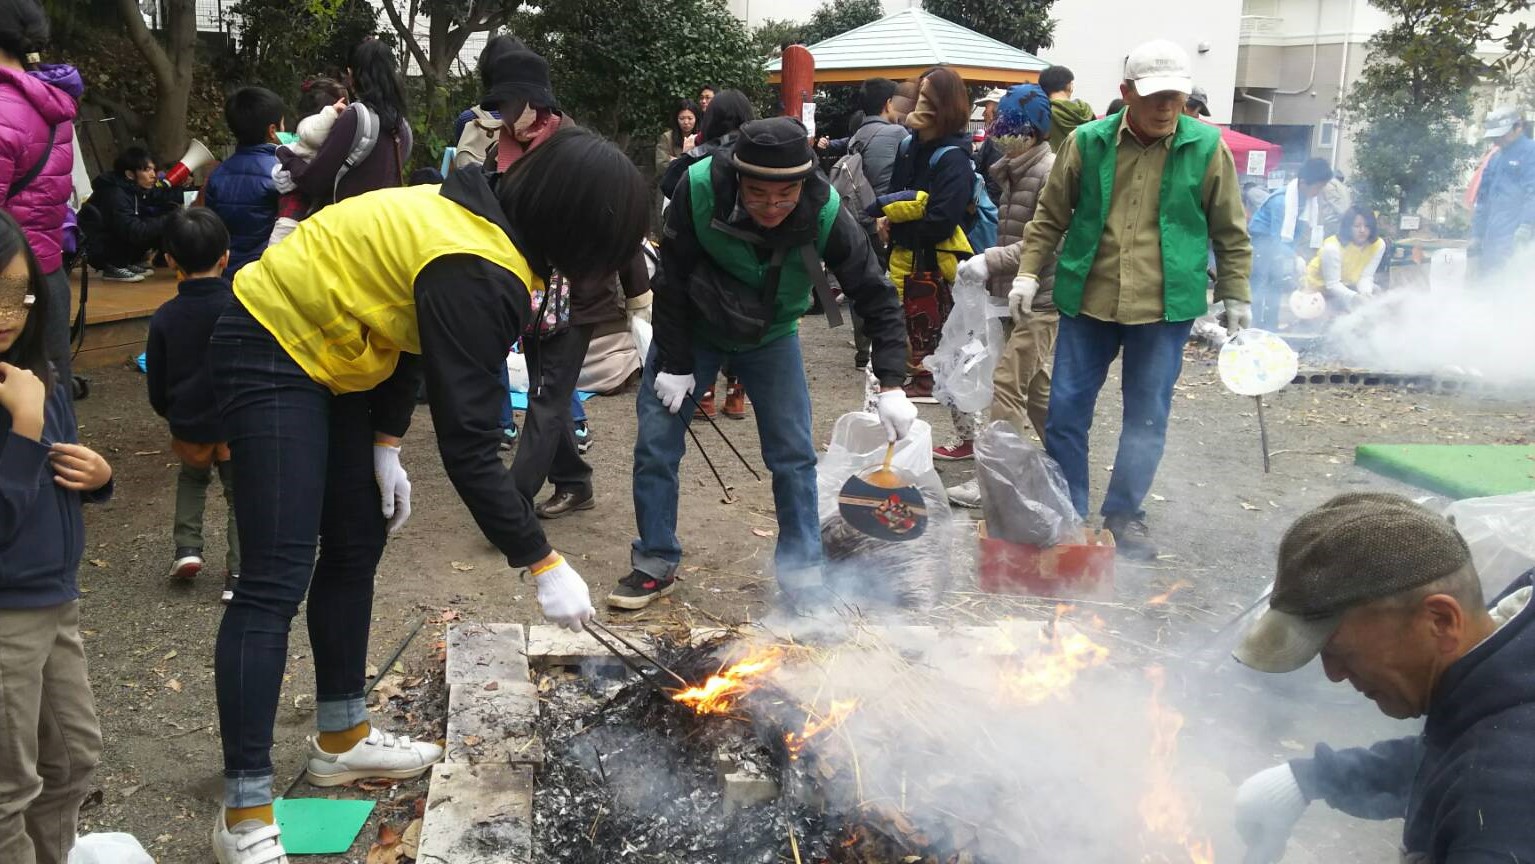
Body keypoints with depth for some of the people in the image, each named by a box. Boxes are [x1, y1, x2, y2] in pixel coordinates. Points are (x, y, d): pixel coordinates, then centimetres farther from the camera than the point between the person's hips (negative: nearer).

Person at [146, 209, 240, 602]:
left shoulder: (164, 318, -5)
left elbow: (157, 391, 1)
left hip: (188, 428, 2)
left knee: (192, 478, 31)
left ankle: (187, 546, 20)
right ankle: (237, 573, 6)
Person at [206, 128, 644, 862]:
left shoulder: (488, 220, -1)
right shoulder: (476, 273, -29)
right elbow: (468, 445, -30)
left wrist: (386, 447, 6)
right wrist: (543, 564, -24)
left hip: (327, 352, 10)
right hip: (271, 353, -10)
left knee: (356, 544, 14)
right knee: (278, 579, -12)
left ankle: (342, 739, 29)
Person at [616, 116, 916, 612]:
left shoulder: (825, 214, -28)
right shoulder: (700, 190, -31)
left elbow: (876, 296, -20)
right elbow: (671, 279, -18)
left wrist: (891, 385, -28)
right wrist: (675, 363, -14)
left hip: (771, 337, 1)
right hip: (691, 328, 0)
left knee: (794, 455, -3)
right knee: (655, 445, -2)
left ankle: (801, 576, 12)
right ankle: (655, 564, 16)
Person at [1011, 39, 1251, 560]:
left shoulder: (1207, 148, -3)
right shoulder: (1087, 142, -2)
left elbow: (1230, 233, 6)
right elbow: (1051, 216, 7)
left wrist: (1235, 296, 8)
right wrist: (1029, 272, 1)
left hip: (1166, 307, 0)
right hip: (1088, 301, 1)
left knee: (1147, 419, 7)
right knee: (1065, 410, 4)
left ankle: (1123, 515, 24)